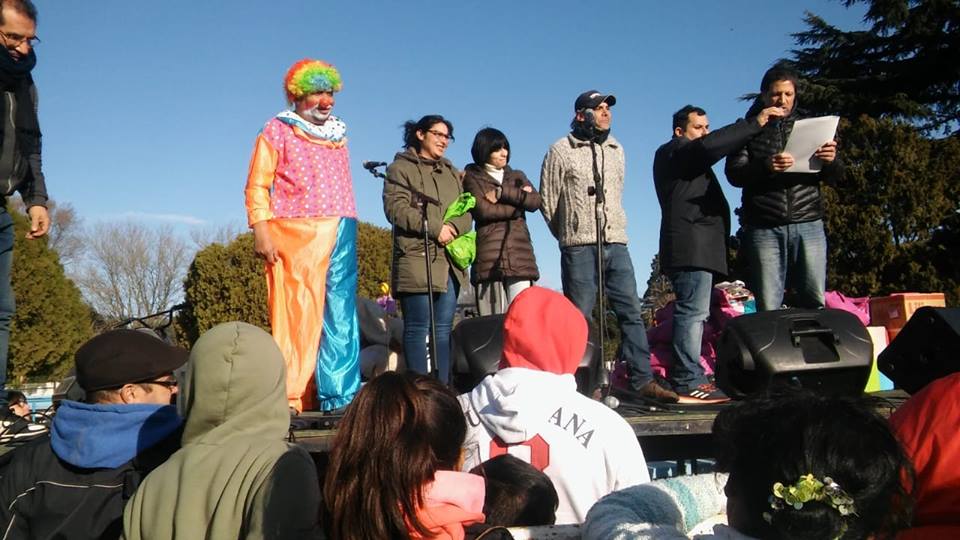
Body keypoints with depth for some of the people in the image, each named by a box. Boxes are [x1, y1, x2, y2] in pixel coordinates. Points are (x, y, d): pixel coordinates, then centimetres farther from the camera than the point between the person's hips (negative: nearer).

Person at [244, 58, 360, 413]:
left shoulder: (338, 134, 22)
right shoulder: (278, 131, 7)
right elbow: (257, 186, 0)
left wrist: (346, 229, 12)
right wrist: (261, 230, -11)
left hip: (340, 233, 5)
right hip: (295, 234, -5)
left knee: (340, 316, 0)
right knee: (296, 316, -7)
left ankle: (339, 398, 3)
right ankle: (291, 400, -2)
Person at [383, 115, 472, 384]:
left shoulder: (451, 172, 26)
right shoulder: (401, 168, 6)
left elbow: (466, 212, 16)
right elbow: (396, 209, -9)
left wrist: (454, 226, -7)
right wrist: (436, 228, -13)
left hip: (450, 262, 6)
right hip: (417, 258, -6)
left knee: (443, 329, 5)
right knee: (418, 328, -7)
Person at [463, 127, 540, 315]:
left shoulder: (517, 176, 23)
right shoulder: (472, 178, 12)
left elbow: (535, 201, 4)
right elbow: (483, 210, -5)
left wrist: (502, 193, -4)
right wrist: (518, 202, 0)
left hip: (519, 255, 3)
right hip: (488, 256, -3)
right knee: (491, 320, -7)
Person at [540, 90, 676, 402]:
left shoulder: (615, 150, 17)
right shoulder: (561, 151, 1)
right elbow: (547, 201, 4)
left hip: (616, 244, 5)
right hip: (579, 248, -5)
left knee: (631, 311, 1)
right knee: (580, 317, -2)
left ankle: (643, 379, 4)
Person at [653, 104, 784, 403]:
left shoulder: (689, 160, 32)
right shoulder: (673, 151, -2)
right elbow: (710, 145, -18)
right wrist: (755, 123, -17)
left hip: (697, 248, 11)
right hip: (691, 246, -11)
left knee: (694, 312, 9)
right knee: (693, 311, -16)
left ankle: (689, 378, 12)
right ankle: (688, 382, -18)